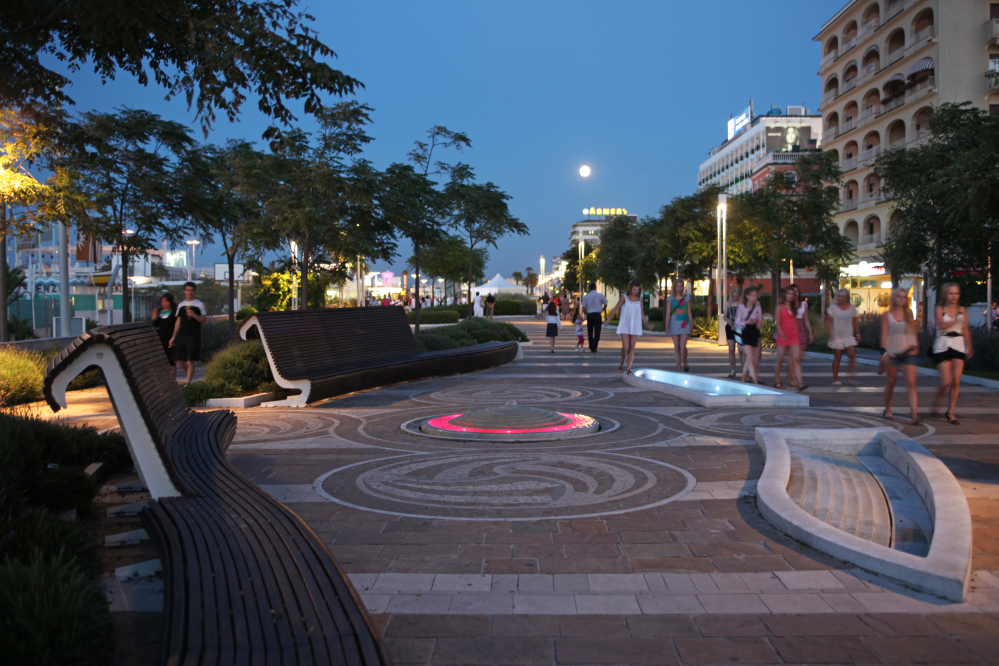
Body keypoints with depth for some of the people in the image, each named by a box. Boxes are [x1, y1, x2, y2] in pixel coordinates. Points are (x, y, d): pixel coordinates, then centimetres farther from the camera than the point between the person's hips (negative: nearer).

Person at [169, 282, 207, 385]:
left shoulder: (199, 304, 3)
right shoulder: (181, 305, 15)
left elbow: (204, 320, -2)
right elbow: (178, 321, 17)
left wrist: (194, 315, -19)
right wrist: (173, 337, 14)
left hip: (193, 336, -5)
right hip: (181, 336, 5)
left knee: (190, 361, -7)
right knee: (179, 360, 3)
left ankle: (188, 382, -4)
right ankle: (190, 374, 24)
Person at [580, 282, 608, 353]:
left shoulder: (586, 296, -2)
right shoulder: (601, 295, -1)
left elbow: (584, 308, -3)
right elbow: (605, 305, 11)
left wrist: (585, 313, 15)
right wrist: (603, 310, 28)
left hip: (589, 315, 2)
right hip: (597, 315, -1)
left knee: (590, 332, 15)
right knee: (597, 332, 0)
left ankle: (591, 348, 24)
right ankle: (593, 349, -8)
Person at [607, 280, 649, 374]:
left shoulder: (639, 298, 7)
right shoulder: (624, 297, -2)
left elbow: (641, 312, 17)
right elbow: (616, 308, -1)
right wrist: (608, 319, -7)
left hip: (635, 326, 3)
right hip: (625, 325, -3)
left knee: (632, 347, 0)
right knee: (625, 347, -9)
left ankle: (628, 368, 4)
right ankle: (622, 363, 16)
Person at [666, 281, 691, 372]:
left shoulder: (686, 298, 8)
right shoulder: (671, 298, 6)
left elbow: (689, 312, 10)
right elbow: (668, 313, 5)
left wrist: (691, 325, 7)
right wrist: (667, 326, -2)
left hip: (684, 324, -1)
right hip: (674, 324, 1)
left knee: (683, 347, -13)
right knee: (677, 348, 3)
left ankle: (685, 364, 11)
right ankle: (679, 369, 10)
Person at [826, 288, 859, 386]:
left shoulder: (852, 307, 4)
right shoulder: (833, 307, -2)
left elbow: (855, 321, 12)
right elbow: (828, 321, -4)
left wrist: (858, 334, 10)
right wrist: (830, 334, -16)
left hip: (849, 336, 2)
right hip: (836, 337, -2)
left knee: (852, 354, -15)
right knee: (837, 358, 0)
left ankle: (853, 375, -3)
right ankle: (835, 379, 7)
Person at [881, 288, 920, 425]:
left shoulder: (909, 314, 11)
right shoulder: (886, 316, 4)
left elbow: (914, 333, 16)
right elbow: (884, 334, 0)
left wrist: (915, 347, 5)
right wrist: (885, 351, -9)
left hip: (908, 352, 1)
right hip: (892, 352, -1)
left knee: (911, 384, -10)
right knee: (890, 383, 9)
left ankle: (915, 415, -18)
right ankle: (887, 410, 27)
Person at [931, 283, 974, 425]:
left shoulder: (962, 310, 10)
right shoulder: (940, 309, 1)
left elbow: (966, 329, 12)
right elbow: (941, 325, -15)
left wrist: (969, 346, 7)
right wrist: (956, 320, -21)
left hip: (959, 346, 3)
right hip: (943, 346, -3)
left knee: (956, 381, -2)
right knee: (946, 382, -8)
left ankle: (950, 412, 8)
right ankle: (935, 405, 17)